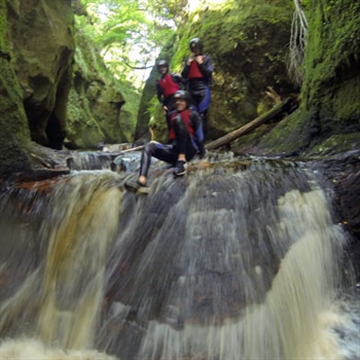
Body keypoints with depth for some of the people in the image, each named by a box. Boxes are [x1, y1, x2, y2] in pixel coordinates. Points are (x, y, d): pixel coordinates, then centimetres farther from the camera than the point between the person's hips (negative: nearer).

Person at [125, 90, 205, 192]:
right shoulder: (171, 115, 21)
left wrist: (202, 152, 1)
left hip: (188, 151, -5)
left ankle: (182, 161, -32)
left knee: (178, 119, -23)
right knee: (149, 146, -20)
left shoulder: (193, 115, 7)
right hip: (173, 150, 5)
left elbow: (199, 135, 3)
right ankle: (142, 180, -41)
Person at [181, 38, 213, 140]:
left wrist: (200, 63, -4)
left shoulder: (207, 59, 7)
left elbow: (209, 73, -5)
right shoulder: (188, 60, 17)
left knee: (202, 114, -9)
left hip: (203, 89, -3)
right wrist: (188, 63, 0)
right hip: (191, 89, 3)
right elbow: (183, 76, 9)